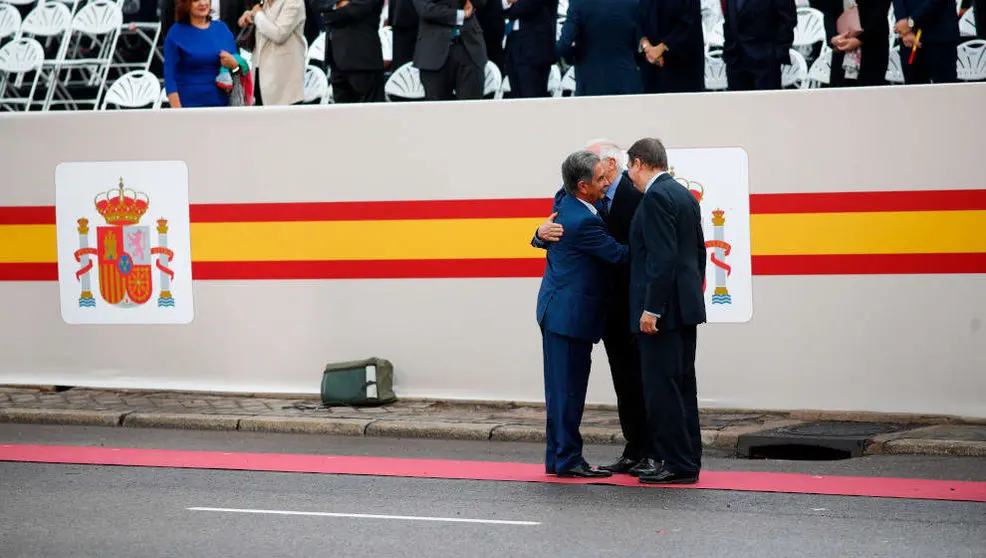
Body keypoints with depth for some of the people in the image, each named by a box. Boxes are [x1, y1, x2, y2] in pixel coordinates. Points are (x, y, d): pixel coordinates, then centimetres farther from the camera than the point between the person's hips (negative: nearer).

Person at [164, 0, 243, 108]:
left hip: (221, 103, 3)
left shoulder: (222, 28, 9)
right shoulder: (176, 33, -1)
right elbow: (170, 76, -5)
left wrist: (234, 65, -10)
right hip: (188, 105, -3)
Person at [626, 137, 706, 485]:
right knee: (681, 386, 13)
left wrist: (651, 308, -20)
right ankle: (686, 461, 17)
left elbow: (663, 256, -21)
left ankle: (677, 465, -6)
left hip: (664, 309, -10)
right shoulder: (684, 195, 15)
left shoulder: (655, 197, -14)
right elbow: (699, 251, 19)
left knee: (661, 388, -6)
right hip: (686, 306, 10)